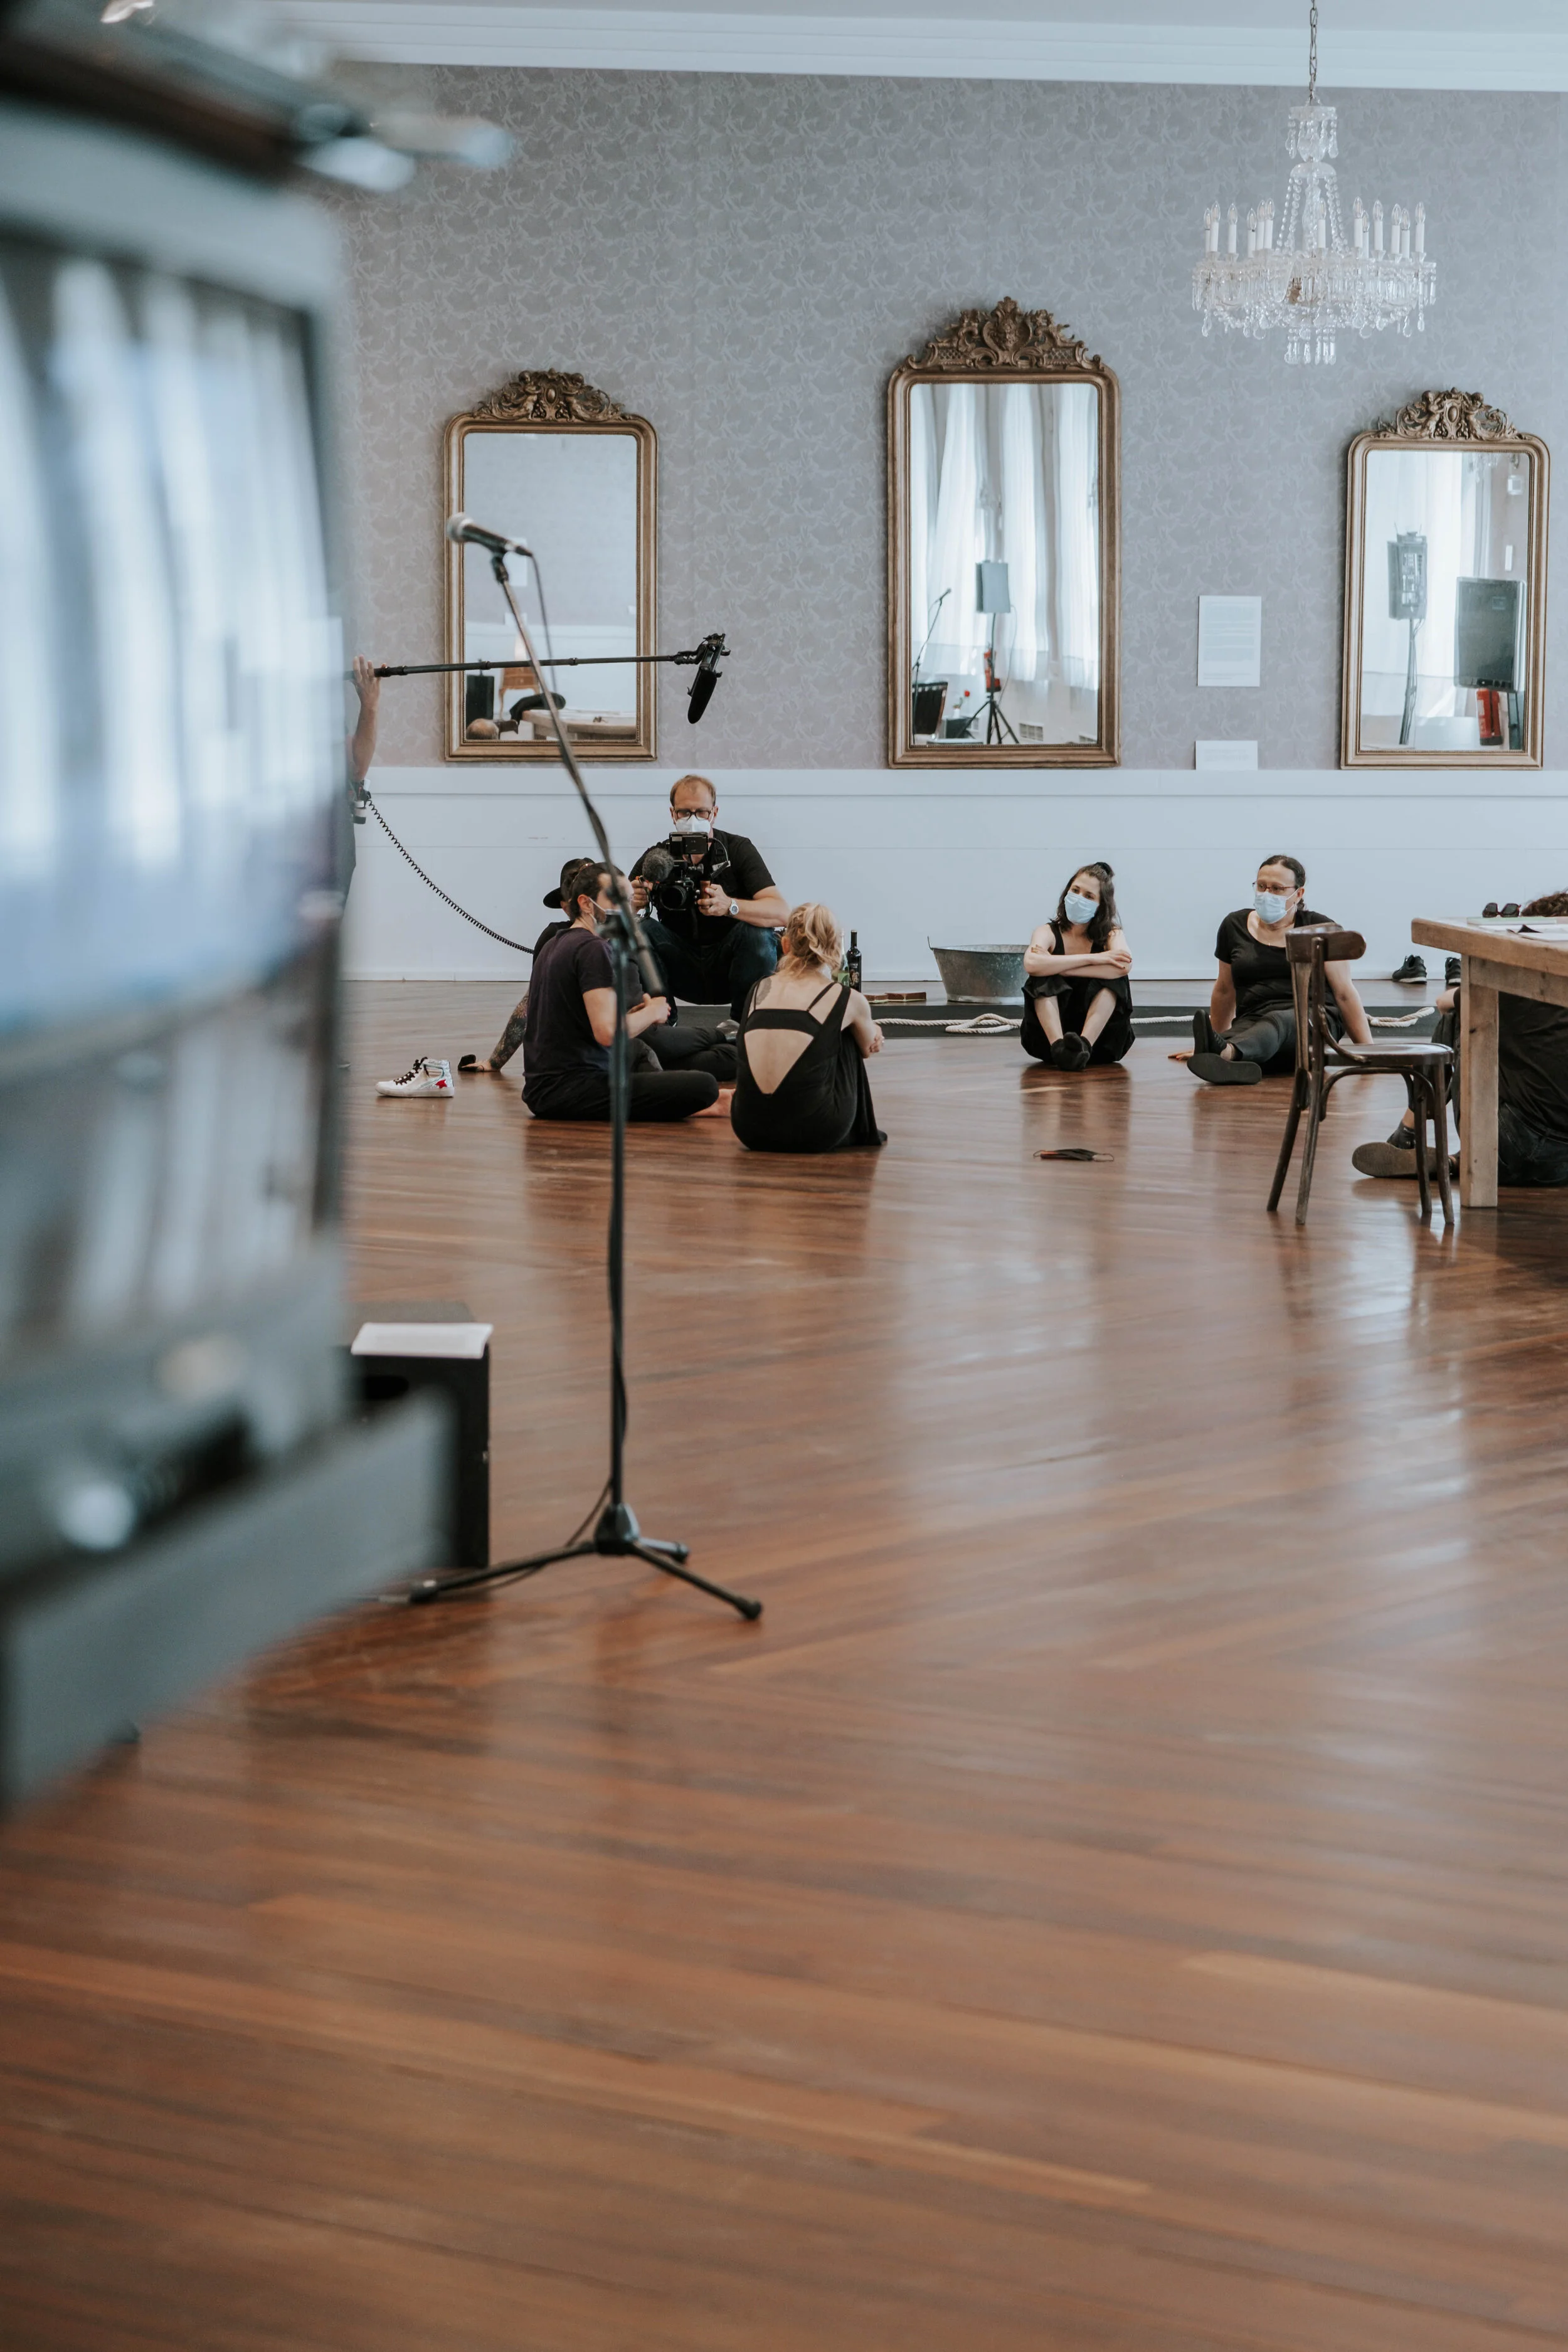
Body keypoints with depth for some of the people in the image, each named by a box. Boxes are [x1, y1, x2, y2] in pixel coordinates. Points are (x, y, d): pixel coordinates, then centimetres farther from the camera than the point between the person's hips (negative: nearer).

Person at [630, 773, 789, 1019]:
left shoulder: (739, 849, -8)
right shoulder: (656, 858, -2)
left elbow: (780, 912, -21)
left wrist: (729, 906, -40)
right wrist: (631, 903, -33)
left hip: (727, 968, -1)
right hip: (683, 971, 1)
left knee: (758, 933, -30)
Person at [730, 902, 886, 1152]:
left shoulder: (759, 990, 13)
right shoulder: (848, 1000, 4)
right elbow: (869, 1048, 28)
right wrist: (870, 1032, 53)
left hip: (749, 1130, 4)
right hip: (812, 1134, -3)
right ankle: (861, 1131, 37)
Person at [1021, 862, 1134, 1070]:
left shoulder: (1111, 934, 0)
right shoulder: (1049, 933, -2)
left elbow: (1124, 966, -25)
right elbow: (1031, 964, -27)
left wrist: (1058, 967, -26)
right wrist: (1093, 959, -28)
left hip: (1101, 1042, 0)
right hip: (1047, 1039, 0)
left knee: (1112, 979, -22)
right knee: (1044, 978, -23)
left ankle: (1084, 1045, -40)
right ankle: (1059, 1046, -44)